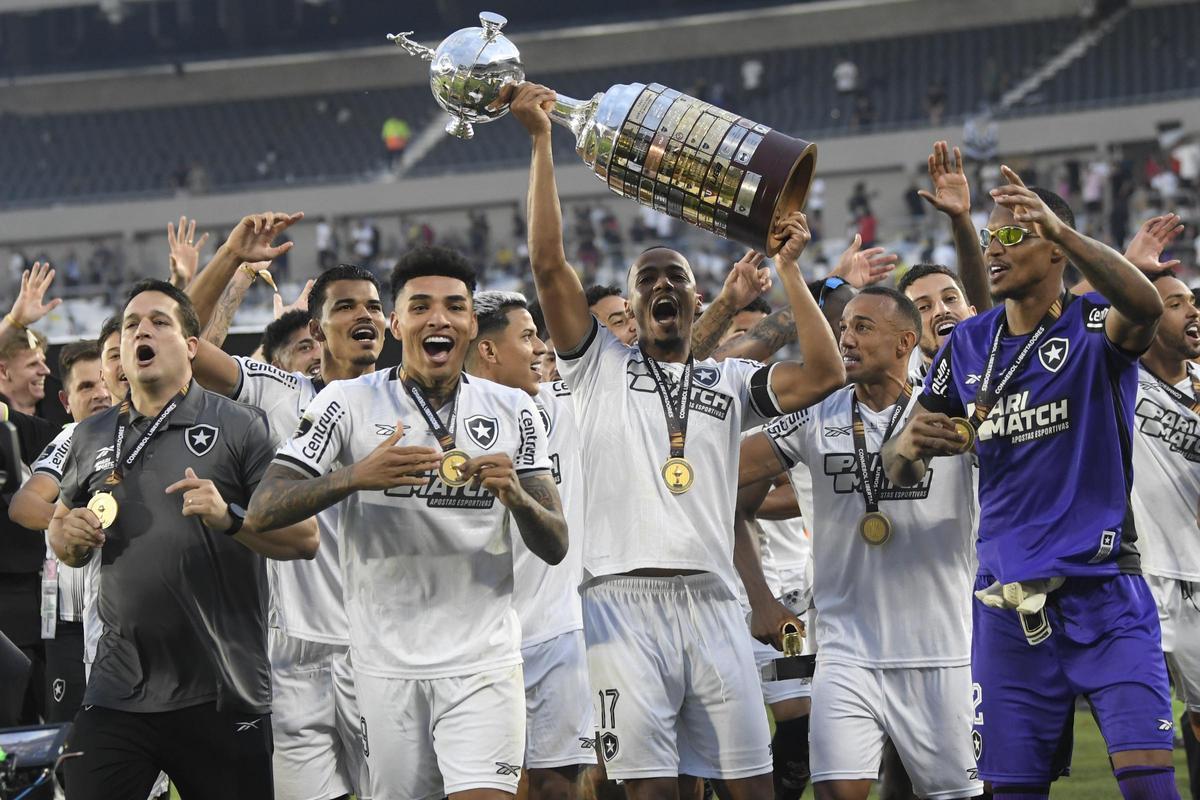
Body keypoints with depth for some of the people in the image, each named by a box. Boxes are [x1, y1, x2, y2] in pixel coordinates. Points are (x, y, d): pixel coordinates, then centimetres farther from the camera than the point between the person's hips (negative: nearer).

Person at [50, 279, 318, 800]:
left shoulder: (238, 428, -1)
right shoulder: (90, 437, 12)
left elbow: (303, 538, -5)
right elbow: (62, 534, 24)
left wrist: (229, 518, -22)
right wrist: (70, 535, 0)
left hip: (221, 696, -3)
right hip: (117, 693, 3)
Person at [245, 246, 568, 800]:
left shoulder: (512, 411, 6)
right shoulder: (348, 404, 0)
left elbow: (555, 547, 4)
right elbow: (263, 511, -8)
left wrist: (517, 496, -17)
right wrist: (355, 476, -23)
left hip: (483, 664, 0)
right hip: (388, 665, 0)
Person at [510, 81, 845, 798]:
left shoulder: (731, 383, 20)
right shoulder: (601, 367, 14)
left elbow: (825, 374, 6)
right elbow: (550, 264, 4)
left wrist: (788, 269, 9)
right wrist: (541, 142, 2)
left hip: (713, 601, 3)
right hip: (626, 598, -2)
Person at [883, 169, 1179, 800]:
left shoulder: (1092, 327, -3)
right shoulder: (969, 345, 11)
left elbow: (1145, 308, -29)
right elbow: (901, 471, 16)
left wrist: (1061, 227, -41)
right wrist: (909, 446, -9)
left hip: (1102, 595, -4)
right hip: (1007, 604, 4)